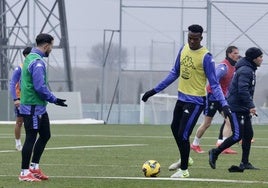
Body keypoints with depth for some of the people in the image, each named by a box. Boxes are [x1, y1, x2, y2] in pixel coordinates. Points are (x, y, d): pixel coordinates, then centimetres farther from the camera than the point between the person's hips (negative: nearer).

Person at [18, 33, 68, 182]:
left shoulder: (30, 58, 14)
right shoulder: (38, 62, -19)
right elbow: (40, 87, -24)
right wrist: (54, 100, -13)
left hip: (39, 108, 10)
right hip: (33, 107, -10)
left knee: (45, 135, 16)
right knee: (31, 138, -4)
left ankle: (34, 167, 21)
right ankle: (24, 173, 1)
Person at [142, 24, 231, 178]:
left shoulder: (206, 57, -18)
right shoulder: (184, 49, 3)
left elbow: (214, 84, -16)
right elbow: (175, 73, 14)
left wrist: (224, 104, -28)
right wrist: (155, 90, 15)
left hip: (195, 101, -8)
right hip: (182, 97, 8)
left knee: (182, 135, -9)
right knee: (175, 129, 20)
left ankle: (184, 170, 8)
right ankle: (185, 159, 41)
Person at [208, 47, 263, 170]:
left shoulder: (250, 70, 17)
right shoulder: (245, 70, -16)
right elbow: (243, 90, -25)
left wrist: (250, 107, 18)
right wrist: (251, 106, -27)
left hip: (244, 109, 10)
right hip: (236, 108, -10)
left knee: (248, 135, 7)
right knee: (237, 135, -11)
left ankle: (245, 163, 11)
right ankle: (215, 153, 0)